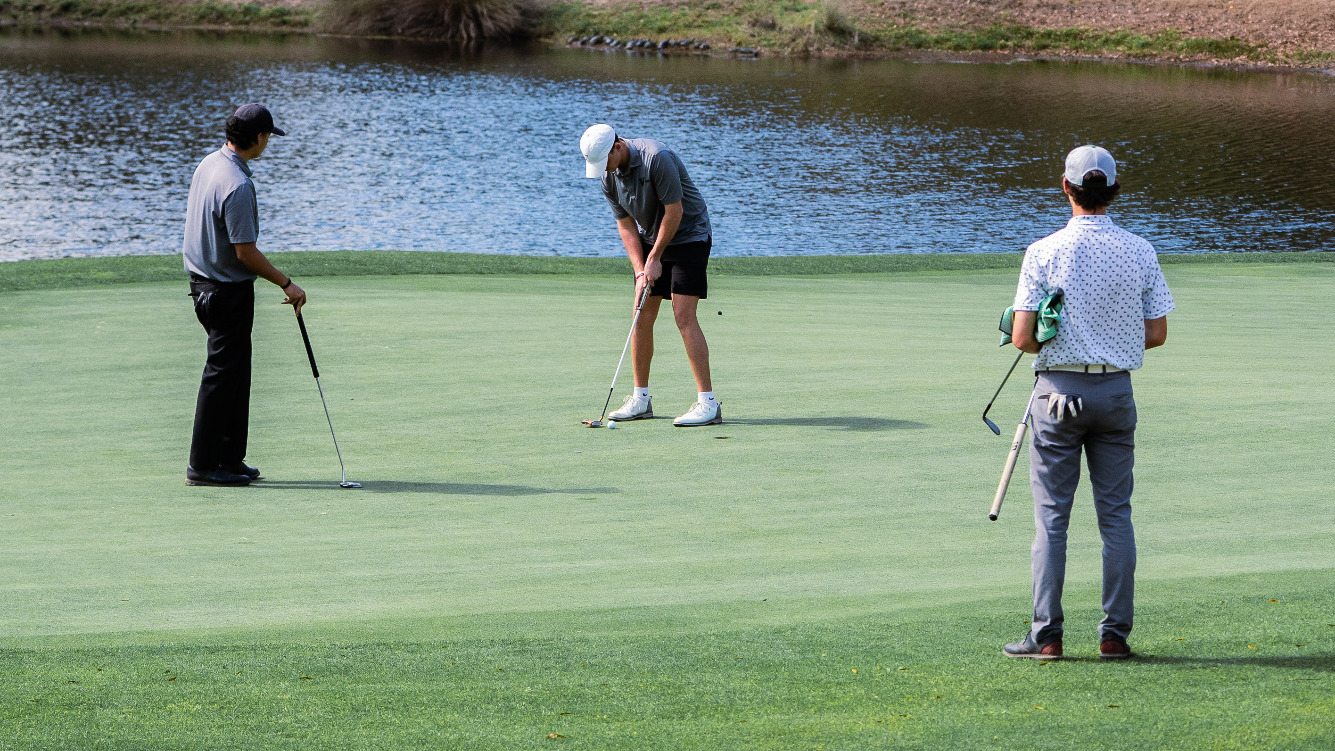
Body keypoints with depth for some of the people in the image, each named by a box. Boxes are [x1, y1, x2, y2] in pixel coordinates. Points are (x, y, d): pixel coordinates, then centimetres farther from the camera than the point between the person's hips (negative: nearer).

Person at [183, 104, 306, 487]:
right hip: (228, 290, -10)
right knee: (222, 374, -3)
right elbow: (246, 252, -22)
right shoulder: (237, 185, -25)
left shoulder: (207, 164, 5)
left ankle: (229, 458, 18)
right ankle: (203, 465, 1)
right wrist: (286, 283, -11)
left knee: (236, 372, 15)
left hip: (203, 280, 10)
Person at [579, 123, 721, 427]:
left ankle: (708, 402, -17)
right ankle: (641, 399, 14)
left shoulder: (657, 158, -27)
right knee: (642, 317, 4)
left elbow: (674, 211, -23)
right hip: (651, 239, 7)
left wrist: (655, 259, -15)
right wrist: (640, 271, -10)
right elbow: (626, 224, 2)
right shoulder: (608, 176, -3)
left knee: (684, 315, -16)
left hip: (688, 236, -7)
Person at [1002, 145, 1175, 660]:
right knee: (1115, 513, 7)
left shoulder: (1044, 253, -10)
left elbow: (1023, 337, -11)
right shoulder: (1139, 252, -1)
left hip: (1060, 391, -2)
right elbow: (1157, 333, 3)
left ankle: (1047, 635, 0)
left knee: (1051, 515, 2)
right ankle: (1115, 633, 6)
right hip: (1117, 390, 3)